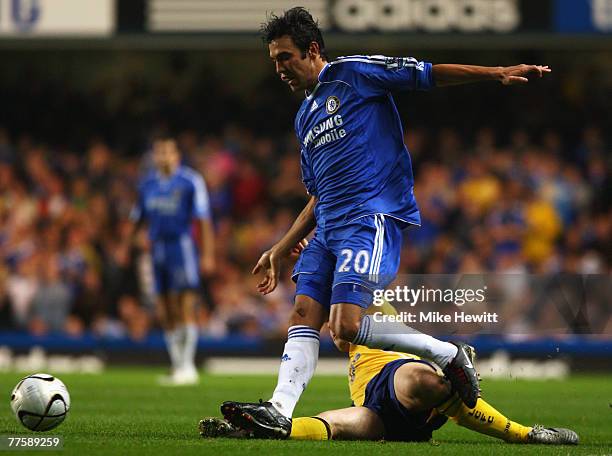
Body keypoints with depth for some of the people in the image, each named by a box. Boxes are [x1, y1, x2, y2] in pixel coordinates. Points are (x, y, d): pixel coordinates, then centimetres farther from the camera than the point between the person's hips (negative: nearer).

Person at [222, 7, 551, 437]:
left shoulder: (353, 72, 0)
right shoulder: (305, 118, 24)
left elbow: (428, 74, -3)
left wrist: (499, 73, -12)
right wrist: (281, 251, 27)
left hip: (373, 219, -8)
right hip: (329, 226, 8)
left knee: (347, 324, -19)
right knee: (304, 315, -5)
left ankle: (447, 353, -4)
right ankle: (278, 411, -11)